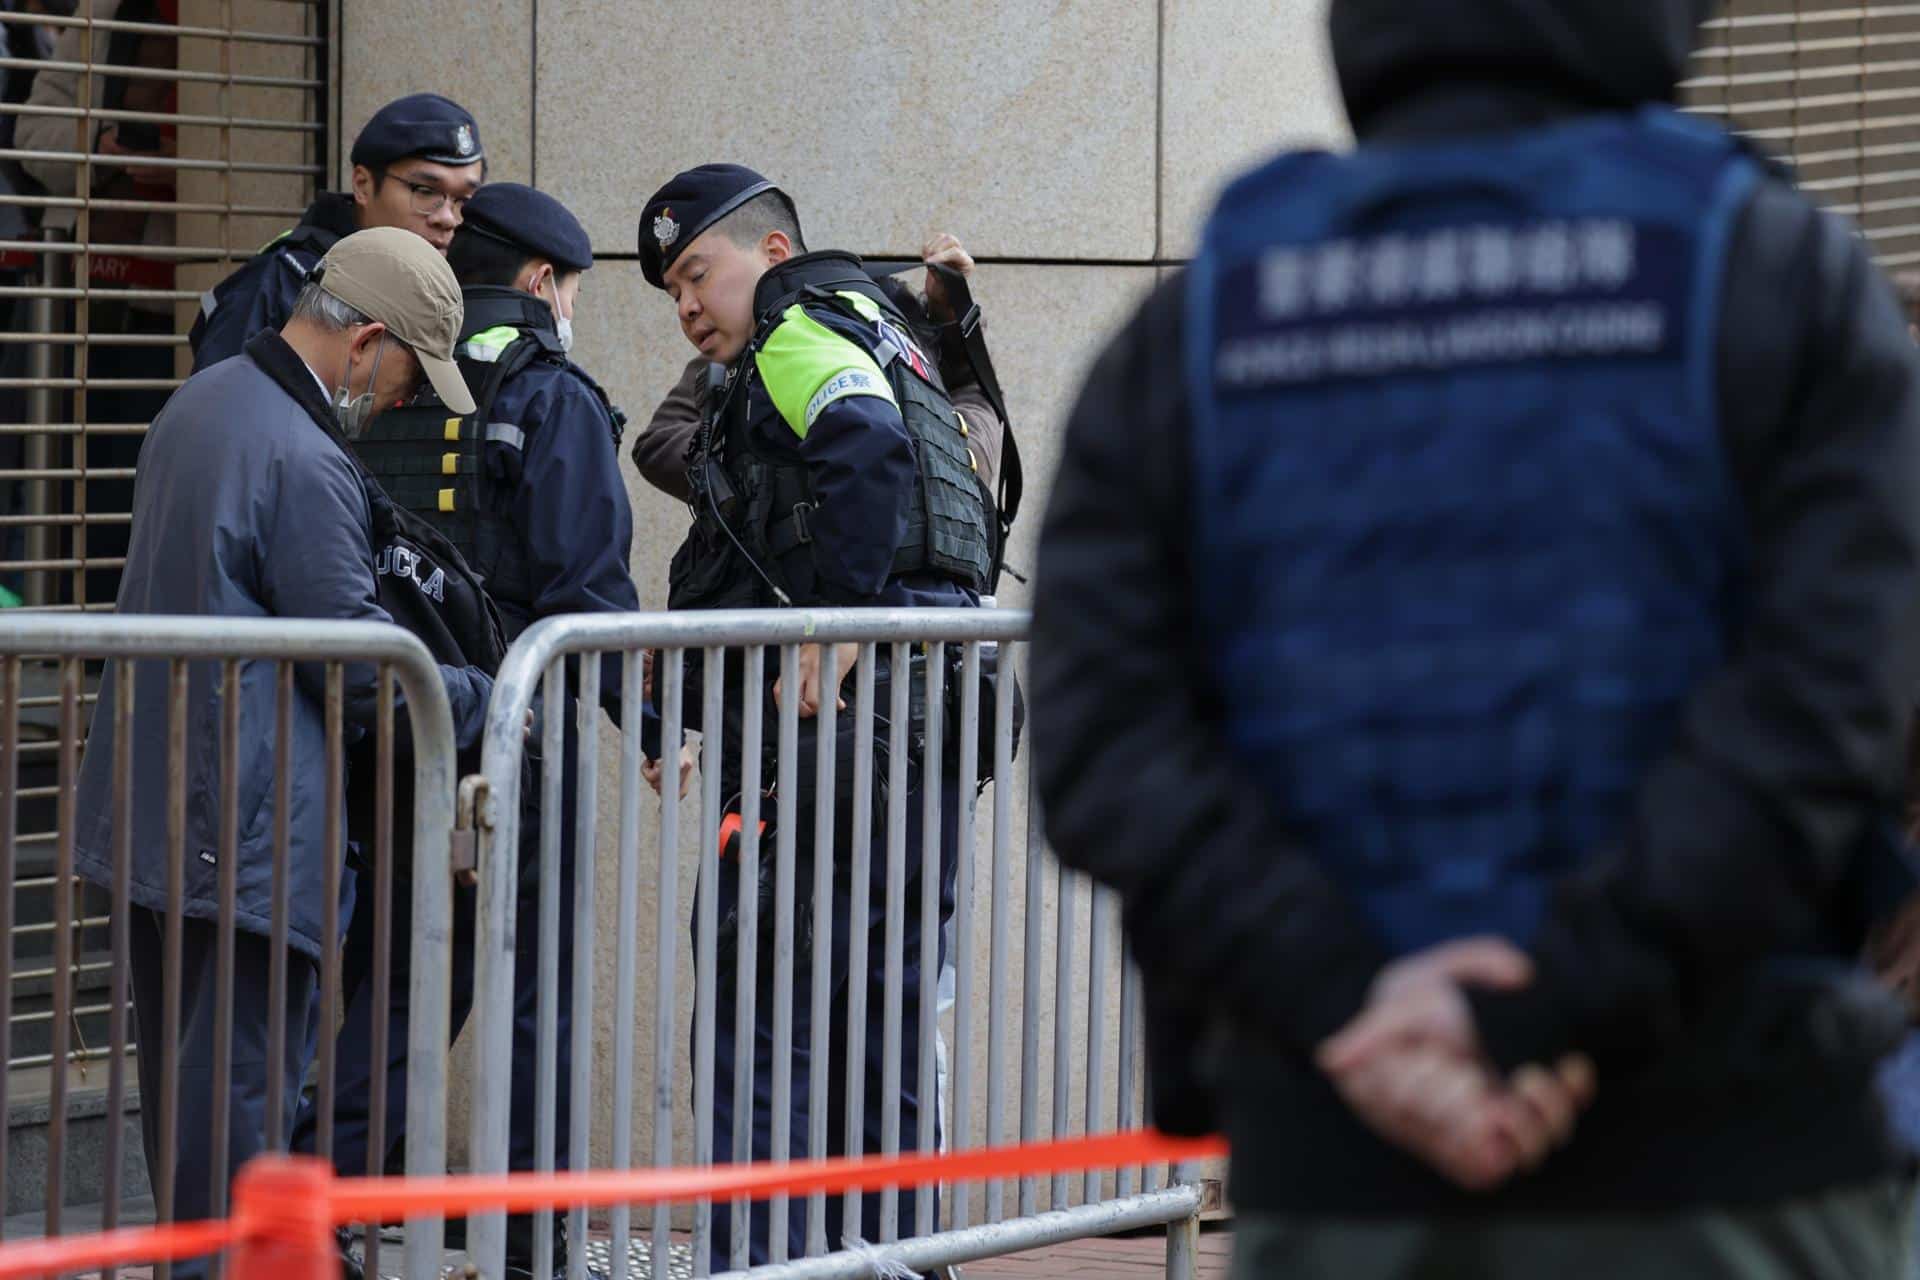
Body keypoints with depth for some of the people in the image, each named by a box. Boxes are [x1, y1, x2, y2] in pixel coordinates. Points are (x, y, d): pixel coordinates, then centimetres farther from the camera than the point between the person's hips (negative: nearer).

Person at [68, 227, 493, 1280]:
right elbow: (358, 660, -16)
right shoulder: (304, 462, -18)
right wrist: (486, 703, 1)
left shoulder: (199, 403, 12)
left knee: (180, 1063, 16)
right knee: (243, 1075, -5)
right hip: (243, 826, -10)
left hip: (150, 804, 10)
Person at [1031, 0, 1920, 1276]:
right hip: (1718, 1170, -2)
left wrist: (1347, 1014, -13)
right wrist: (1550, 1017, -17)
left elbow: (1104, 741, -5)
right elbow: (1815, 708, -12)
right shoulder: (1781, 275, 1)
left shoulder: (1189, 333, 8)